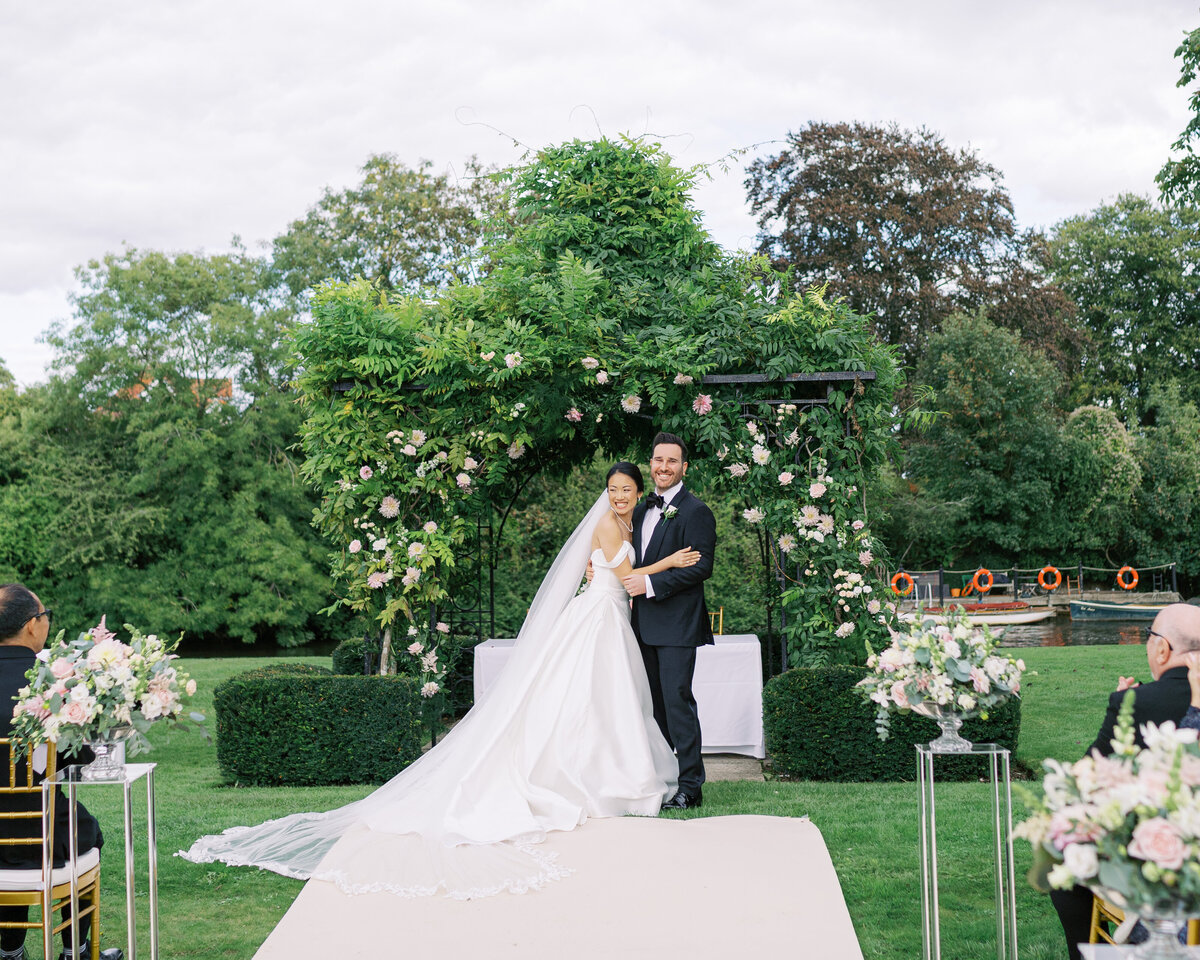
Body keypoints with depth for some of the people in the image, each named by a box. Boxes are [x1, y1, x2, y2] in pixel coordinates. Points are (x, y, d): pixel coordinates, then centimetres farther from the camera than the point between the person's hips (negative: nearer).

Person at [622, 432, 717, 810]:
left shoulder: (695, 511, -9)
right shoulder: (642, 510, 16)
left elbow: (702, 566, -17)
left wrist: (650, 584, -20)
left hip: (678, 623, -8)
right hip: (645, 623, 8)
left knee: (678, 700, -9)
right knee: (654, 703, 14)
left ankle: (690, 787, -3)